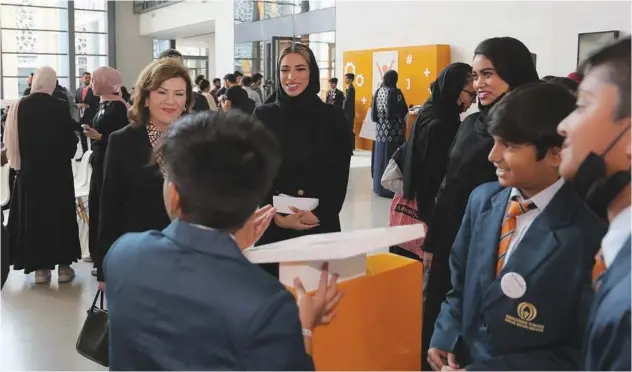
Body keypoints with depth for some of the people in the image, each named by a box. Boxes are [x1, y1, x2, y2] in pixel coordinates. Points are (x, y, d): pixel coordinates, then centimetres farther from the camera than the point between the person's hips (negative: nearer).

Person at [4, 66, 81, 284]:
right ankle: (64, 265, 12)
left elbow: (11, 139, -1)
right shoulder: (60, 107, -11)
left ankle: (40, 268, 12)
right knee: (60, 214, 9)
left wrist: (20, 160, 14)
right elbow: (71, 140, -6)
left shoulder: (19, 106, -6)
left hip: (29, 169, 1)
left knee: (33, 214, 9)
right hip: (58, 169, -1)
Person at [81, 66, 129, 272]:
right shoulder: (104, 104, 12)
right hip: (100, 163, 9)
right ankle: (101, 255, 23)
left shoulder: (118, 106, -14)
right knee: (97, 208, 12)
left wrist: (98, 136, -21)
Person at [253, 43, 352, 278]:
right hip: (273, 226, 1)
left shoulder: (333, 116, 1)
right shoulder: (263, 115, 2)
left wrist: (319, 215, -12)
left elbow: (340, 176, 0)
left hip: (321, 224, 0)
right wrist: (278, 217, -11)